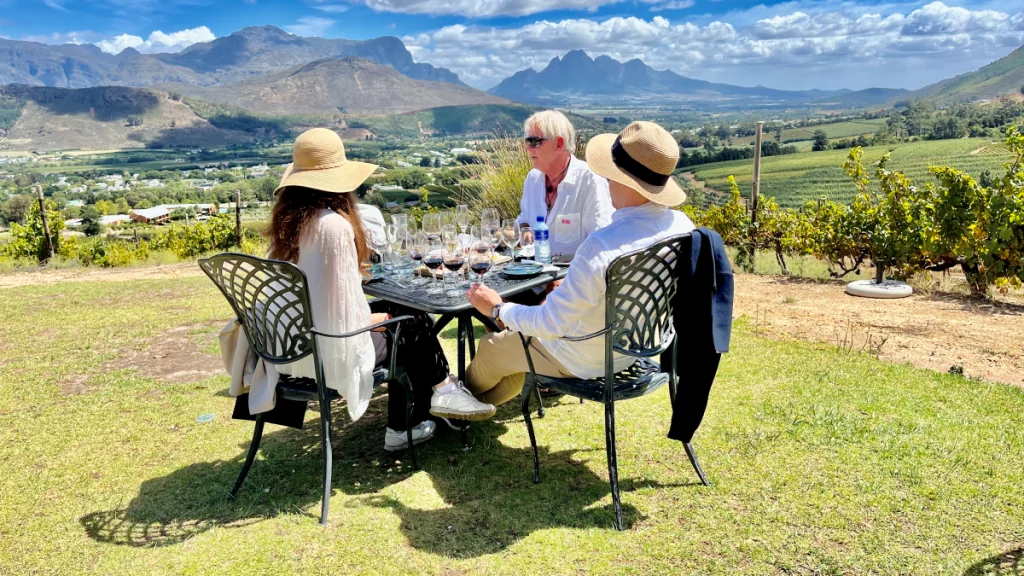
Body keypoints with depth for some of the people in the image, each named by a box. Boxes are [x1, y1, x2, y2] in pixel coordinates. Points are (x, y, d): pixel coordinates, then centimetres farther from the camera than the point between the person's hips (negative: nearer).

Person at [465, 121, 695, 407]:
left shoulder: (602, 246, -38)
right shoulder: (683, 225, -14)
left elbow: (549, 324, -29)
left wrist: (497, 309, -11)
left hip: (588, 360, -7)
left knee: (491, 346, 20)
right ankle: (495, 395, 51)